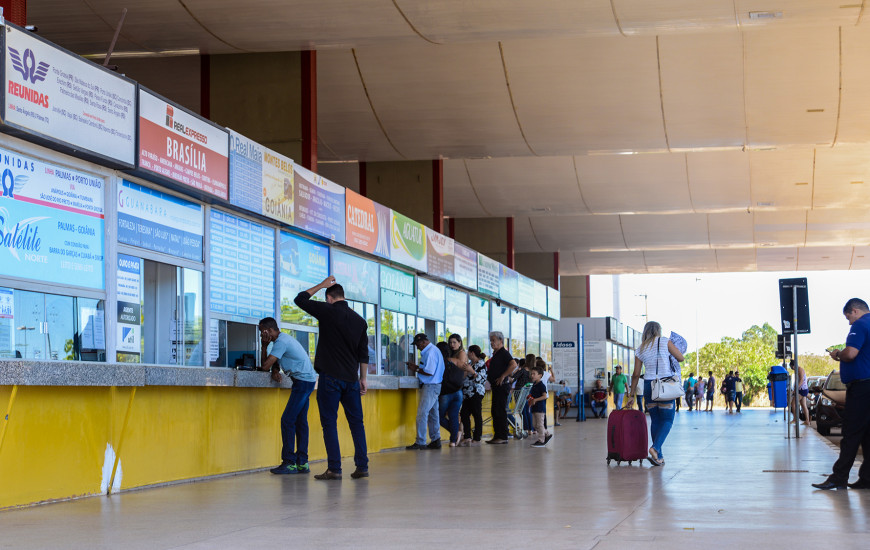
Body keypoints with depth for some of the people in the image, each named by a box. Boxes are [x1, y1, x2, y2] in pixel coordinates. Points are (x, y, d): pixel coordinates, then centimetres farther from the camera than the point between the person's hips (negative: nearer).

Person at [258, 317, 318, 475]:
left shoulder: (281, 341, -15)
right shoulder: (282, 339, 17)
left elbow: (265, 366, -17)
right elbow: (274, 363, 20)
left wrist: (264, 345, -2)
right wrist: (275, 371, -3)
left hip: (303, 381, -11)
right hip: (306, 380, 11)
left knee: (287, 420, -12)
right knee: (300, 421, 9)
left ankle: (289, 462, -13)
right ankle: (302, 463, 9)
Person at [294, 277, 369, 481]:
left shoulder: (327, 311, -5)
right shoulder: (359, 320, 10)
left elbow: (300, 299, 6)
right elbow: (363, 353, 12)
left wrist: (321, 285, 14)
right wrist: (362, 379, 16)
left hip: (330, 377, -5)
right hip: (351, 378, 5)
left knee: (329, 422, -2)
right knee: (356, 422, 9)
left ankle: (334, 469, -6)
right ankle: (362, 466, 6)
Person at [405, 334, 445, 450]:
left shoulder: (431, 352, -16)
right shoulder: (434, 350, 18)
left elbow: (429, 372, -22)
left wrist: (416, 369, -11)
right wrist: (416, 367, 12)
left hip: (430, 387, -11)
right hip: (434, 386, 11)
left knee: (422, 414, -11)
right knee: (432, 414, 13)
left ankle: (420, 442, -11)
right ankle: (436, 440, 16)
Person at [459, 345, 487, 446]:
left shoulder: (481, 364, -9)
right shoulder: (471, 363, 18)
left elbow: (481, 379, -19)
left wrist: (472, 371, -28)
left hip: (476, 393, -9)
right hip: (467, 394, 9)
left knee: (477, 415, -4)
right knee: (464, 414, 3)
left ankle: (477, 439, -2)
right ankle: (467, 437, 4)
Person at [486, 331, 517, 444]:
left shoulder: (504, 353, -11)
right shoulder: (495, 354, 18)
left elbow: (514, 365, -26)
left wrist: (503, 376, -22)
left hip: (502, 386, -10)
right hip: (495, 387, 10)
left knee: (500, 412, -9)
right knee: (495, 412, 10)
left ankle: (503, 437, -7)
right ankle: (497, 436, 15)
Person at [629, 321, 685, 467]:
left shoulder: (640, 350, 7)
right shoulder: (664, 341, -3)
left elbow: (636, 374, 8)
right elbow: (680, 358, -2)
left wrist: (632, 392, 16)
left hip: (649, 385, 4)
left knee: (655, 420, 11)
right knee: (667, 420, 2)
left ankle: (659, 456, 10)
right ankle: (656, 447, -21)